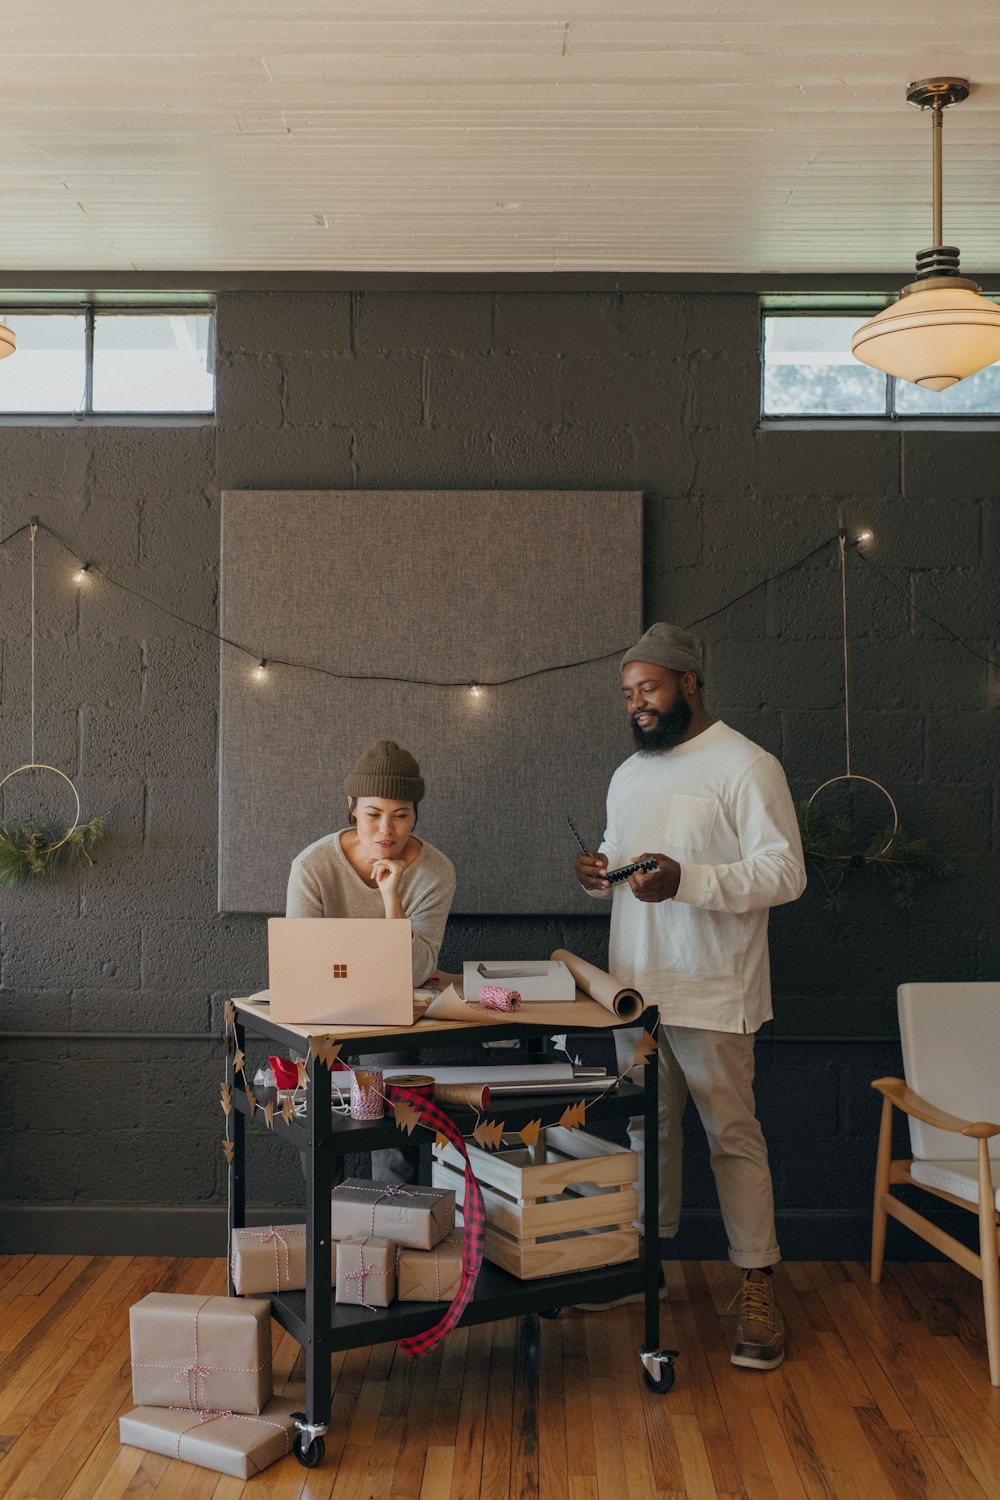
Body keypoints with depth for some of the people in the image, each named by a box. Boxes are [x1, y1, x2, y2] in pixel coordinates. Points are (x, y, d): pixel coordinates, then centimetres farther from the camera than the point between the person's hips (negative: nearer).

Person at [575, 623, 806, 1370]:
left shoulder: (746, 766, -9)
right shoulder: (629, 775, 16)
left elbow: (786, 872, -15)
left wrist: (686, 880, -26)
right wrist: (602, 876, 0)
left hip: (712, 995, -7)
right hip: (636, 988, 7)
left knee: (733, 1135, 0)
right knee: (647, 1130, 14)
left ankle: (758, 1287, 10)